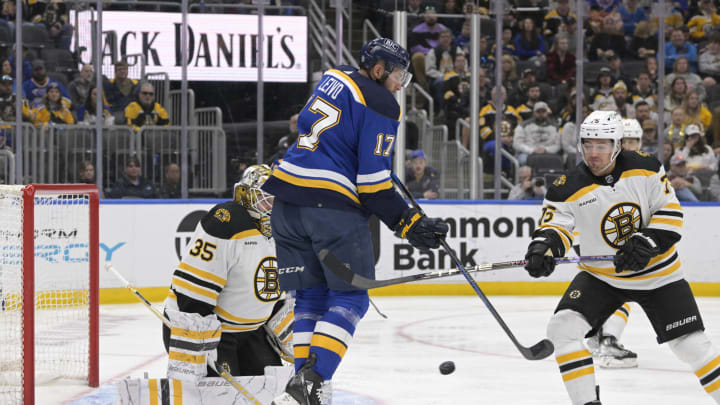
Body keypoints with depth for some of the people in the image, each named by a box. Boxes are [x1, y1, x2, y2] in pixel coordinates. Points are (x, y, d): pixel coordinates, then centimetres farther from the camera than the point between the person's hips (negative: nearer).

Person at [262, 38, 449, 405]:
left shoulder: (335, 78, 17)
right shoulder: (381, 106, -6)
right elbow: (373, 182, -10)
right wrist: (409, 224, -4)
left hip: (287, 196, 7)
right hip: (333, 205, -7)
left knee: (310, 296, 14)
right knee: (350, 298, 1)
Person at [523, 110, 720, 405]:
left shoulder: (645, 168, -13)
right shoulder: (569, 189, -14)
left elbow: (670, 213, -10)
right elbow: (554, 225, -13)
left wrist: (646, 244, -25)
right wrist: (542, 247, -36)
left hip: (657, 274, -1)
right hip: (600, 277, 1)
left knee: (691, 345, -1)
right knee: (562, 329, -18)